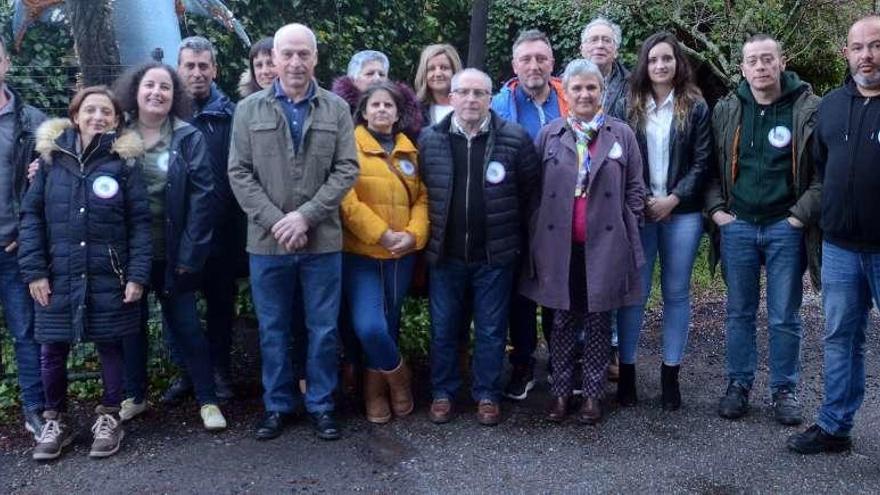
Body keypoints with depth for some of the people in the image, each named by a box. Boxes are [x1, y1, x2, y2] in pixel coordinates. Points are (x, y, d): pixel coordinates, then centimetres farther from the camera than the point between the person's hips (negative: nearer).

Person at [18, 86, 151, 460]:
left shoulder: (124, 159, -1)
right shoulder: (52, 155, 3)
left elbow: (139, 221, -3)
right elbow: (31, 214, 3)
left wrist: (137, 274, -10)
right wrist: (34, 270, -4)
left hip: (109, 277, -1)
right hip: (58, 276, 2)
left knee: (110, 346, 8)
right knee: (53, 351, 8)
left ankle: (109, 419, 26)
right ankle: (56, 421, 28)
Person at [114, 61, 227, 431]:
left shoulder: (189, 139, -4)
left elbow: (201, 199, -9)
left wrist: (189, 255, -13)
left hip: (173, 253, -2)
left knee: (186, 325, 3)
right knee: (131, 323, 14)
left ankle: (208, 400, 14)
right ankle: (134, 395, 29)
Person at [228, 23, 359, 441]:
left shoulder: (337, 109, 4)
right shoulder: (249, 110, 4)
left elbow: (346, 170, -3)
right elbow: (239, 173, 0)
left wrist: (305, 216, -13)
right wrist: (275, 221, -12)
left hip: (322, 241, 0)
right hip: (267, 241, 1)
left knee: (323, 330, 8)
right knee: (273, 330, 11)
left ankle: (321, 406, 22)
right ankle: (277, 406, 25)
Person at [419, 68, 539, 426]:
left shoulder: (515, 139, -6)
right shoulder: (430, 140, 1)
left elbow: (530, 191, 1)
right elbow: (421, 192, 9)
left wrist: (511, 231, 3)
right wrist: (434, 232, 7)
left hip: (495, 254, -2)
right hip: (445, 253, 2)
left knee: (491, 330, 9)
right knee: (443, 329, 11)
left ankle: (487, 395, 24)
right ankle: (442, 393, 26)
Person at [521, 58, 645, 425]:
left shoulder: (621, 134, 3)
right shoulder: (550, 134, 5)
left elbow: (634, 189, 6)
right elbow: (535, 189, 6)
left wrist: (626, 229, -1)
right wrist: (538, 236, 2)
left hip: (605, 244, 0)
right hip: (560, 245, 1)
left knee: (598, 320, 9)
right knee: (563, 320, 9)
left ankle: (593, 392, 20)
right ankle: (561, 390, 21)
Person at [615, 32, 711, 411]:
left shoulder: (695, 107, 4)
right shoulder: (631, 106, 4)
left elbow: (702, 162, 0)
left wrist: (673, 199, -10)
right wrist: (643, 201, -7)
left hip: (682, 213, 0)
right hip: (638, 211, 0)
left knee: (676, 293, 6)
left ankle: (670, 373, 15)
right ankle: (626, 369, 13)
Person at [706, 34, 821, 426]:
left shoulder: (809, 109, -4)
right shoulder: (725, 110, 4)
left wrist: (802, 215, -11)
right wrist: (716, 209, -2)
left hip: (785, 227, -2)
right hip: (737, 225, 2)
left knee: (784, 317, 6)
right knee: (739, 313, 10)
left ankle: (784, 389, 20)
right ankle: (738, 384, 22)